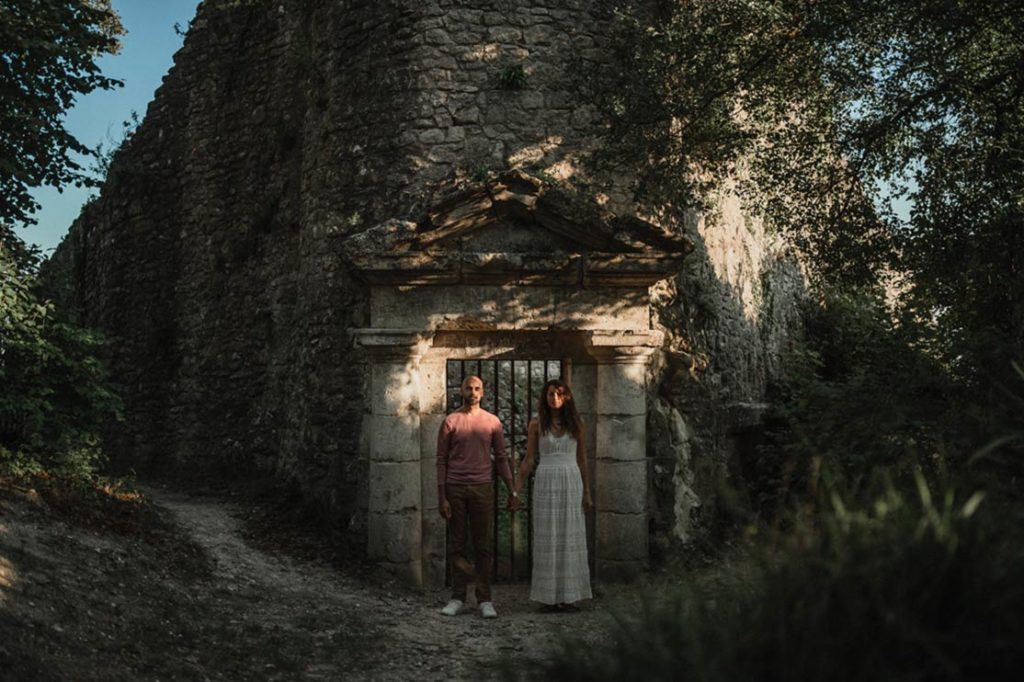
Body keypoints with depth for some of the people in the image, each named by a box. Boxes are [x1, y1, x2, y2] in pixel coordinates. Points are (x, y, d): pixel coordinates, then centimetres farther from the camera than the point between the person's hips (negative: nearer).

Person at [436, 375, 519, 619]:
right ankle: (457, 597, 12)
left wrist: (512, 491, 1)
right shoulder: (450, 421, 3)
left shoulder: (492, 422, 6)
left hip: (482, 488, 1)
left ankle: (485, 599, 6)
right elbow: (441, 461, 2)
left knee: (484, 545, 1)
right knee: (458, 545, 5)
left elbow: (501, 458, 8)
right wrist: (442, 497, -4)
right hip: (455, 488, 0)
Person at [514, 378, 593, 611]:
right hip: (546, 483, -1)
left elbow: (582, 459, 9)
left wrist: (587, 492, 6)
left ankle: (570, 594, 12)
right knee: (548, 539, 1)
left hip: (572, 483, 1)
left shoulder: (575, 423, 7)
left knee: (571, 538, 4)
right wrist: (516, 490, -1)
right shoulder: (537, 424, 3)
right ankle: (551, 595, 8)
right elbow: (529, 459, 5)